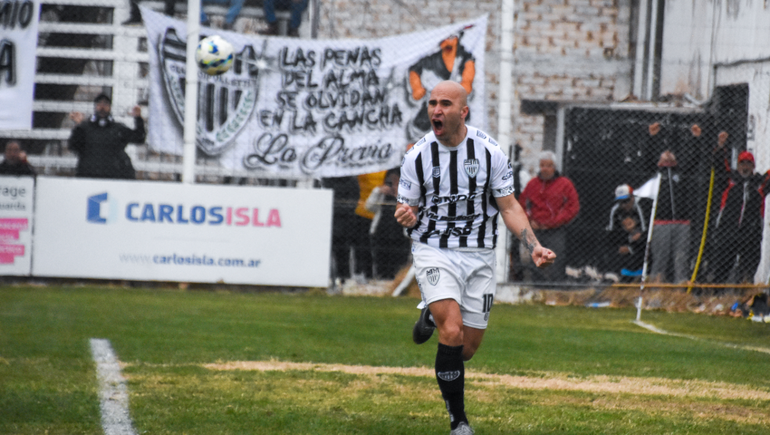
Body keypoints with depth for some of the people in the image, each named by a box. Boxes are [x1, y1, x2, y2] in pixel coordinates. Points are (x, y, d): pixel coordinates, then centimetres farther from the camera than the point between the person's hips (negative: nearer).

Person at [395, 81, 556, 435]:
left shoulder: (490, 152, -6)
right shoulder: (417, 156, -7)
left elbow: (509, 207, 1)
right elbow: (409, 211, 3)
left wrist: (534, 246, -13)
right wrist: (406, 218, -23)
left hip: (478, 255, 2)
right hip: (434, 251, -2)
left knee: (468, 347, 6)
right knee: (451, 333, -22)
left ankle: (433, 315, 41)